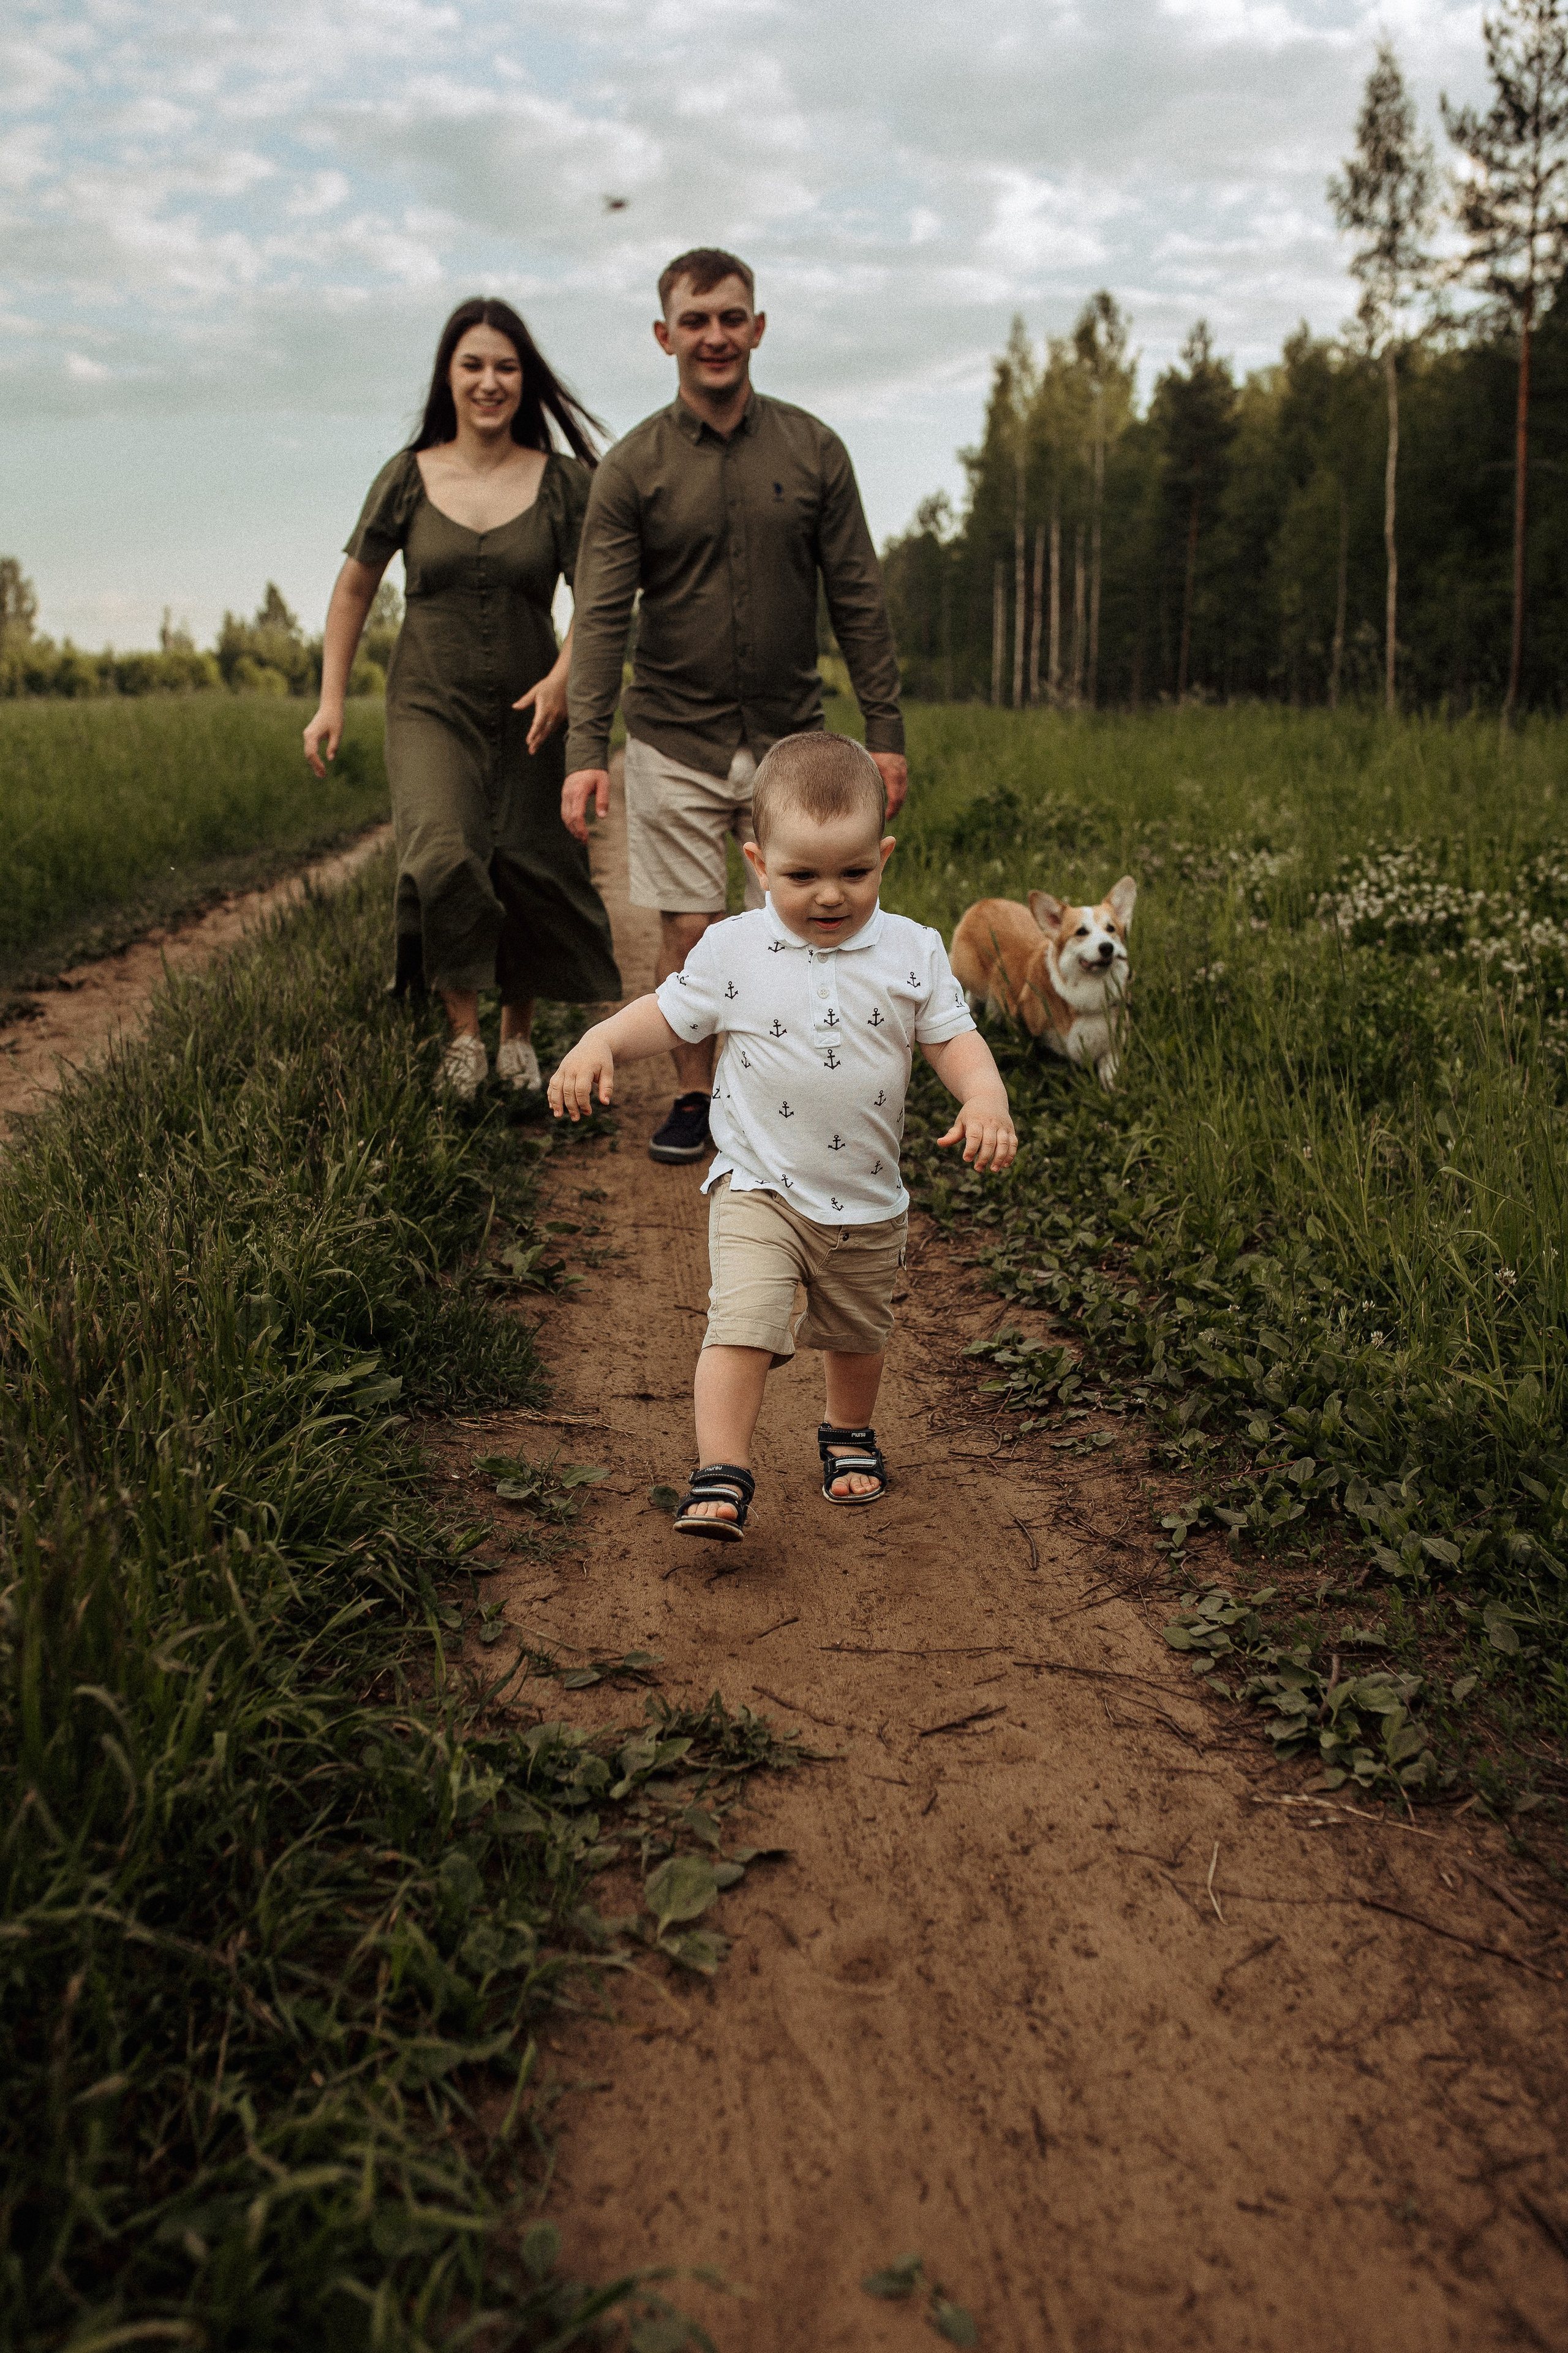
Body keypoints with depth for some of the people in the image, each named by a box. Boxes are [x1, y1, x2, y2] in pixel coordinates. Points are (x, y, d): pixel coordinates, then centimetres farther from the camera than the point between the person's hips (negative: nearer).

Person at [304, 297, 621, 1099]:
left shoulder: (561, 482, -1)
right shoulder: (408, 477, 1)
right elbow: (354, 589, 11)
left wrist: (564, 676, -17)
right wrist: (330, 701, 6)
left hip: (527, 712, 1)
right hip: (430, 706, -1)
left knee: (533, 874, 2)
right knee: (443, 857, -23)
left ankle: (519, 1031, 25)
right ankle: (462, 1026, -6)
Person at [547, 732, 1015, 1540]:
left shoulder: (912, 952, -6)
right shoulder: (734, 949, -8)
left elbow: (953, 1038, -2)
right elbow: (669, 1014, 0)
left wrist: (985, 1100, -21)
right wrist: (599, 1043, -17)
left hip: (868, 1199, 2)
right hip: (760, 1189, -2)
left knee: (856, 1334, 20)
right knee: (742, 1323, -19)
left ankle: (848, 1434, 47)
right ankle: (720, 1478, -12)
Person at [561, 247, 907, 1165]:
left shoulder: (813, 450, 2)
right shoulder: (633, 467, -2)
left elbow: (859, 599, 4)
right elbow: (602, 617, -7)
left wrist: (886, 728, -2)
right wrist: (588, 750, -17)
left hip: (790, 736, 1)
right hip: (675, 741, -1)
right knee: (690, 933, 2)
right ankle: (695, 1097, 19)